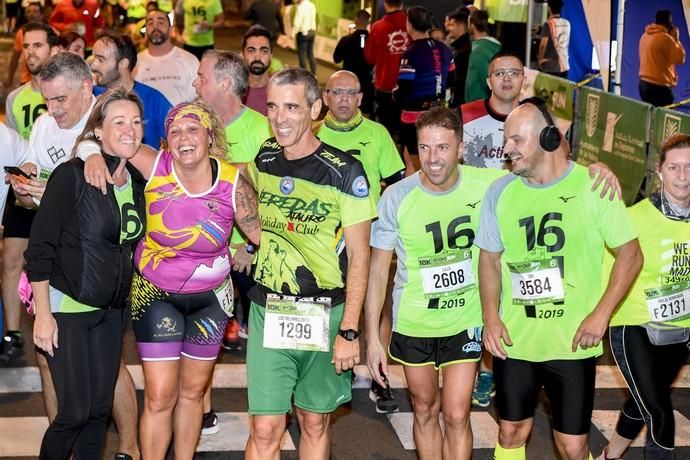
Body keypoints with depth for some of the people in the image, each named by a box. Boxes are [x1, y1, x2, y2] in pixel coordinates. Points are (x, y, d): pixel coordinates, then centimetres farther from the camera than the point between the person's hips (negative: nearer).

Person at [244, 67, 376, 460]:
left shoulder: (345, 172, -11)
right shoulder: (262, 161, 2)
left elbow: (359, 257, -9)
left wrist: (349, 331, -13)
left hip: (326, 315, -2)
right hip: (268, 312, 2)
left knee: (315, 423, 11)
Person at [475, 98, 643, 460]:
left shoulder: (593, 186, -9)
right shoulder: (500, 192, 1)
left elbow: (630, 254, -4)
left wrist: (601, 314, -12)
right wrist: (490, 317, -3)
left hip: (572, 343, -3)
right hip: (514, 340, 3)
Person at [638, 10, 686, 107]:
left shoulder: (645, 36, 11)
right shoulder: (665, 38, -14)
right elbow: (680, 59, -8)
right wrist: (676, 39, 0)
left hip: (644, 83, 9)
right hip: (660, 86, -9)